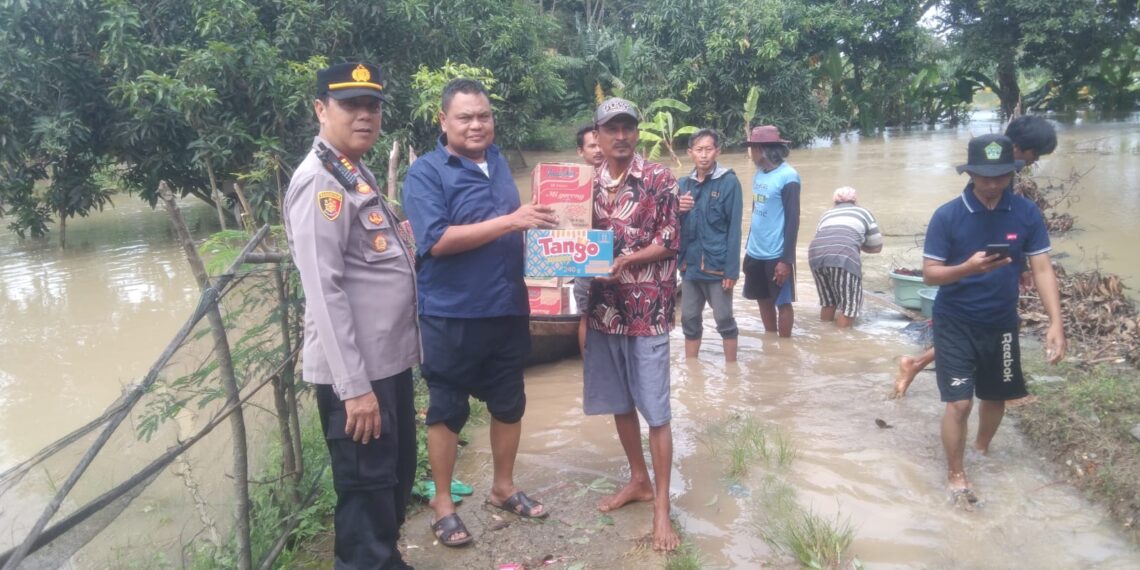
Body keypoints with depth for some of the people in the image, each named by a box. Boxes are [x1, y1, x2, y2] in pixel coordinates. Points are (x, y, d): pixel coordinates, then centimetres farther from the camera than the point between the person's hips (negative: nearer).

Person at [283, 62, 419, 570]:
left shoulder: (357, 173, 14)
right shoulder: (320, 182, -15)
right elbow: (323, 291, -22)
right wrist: (354, 385, -23)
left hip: (389, 358, 10)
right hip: (356, 370, -9)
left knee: (397, 476, 21)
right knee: (366, 487, 3)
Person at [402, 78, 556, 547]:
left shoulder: (498, 161, 10)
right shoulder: (425, 173, -11)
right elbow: (436, 241, -23)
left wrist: (534, 223, 3)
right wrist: (510, 221, -26)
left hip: (508, 309, 6)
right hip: (452, 316, -6)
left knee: (509, 403, 16)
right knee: (447, 410, 7)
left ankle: (503, 487, 34)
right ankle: (443, 504, 22)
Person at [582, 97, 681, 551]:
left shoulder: (660, 179, -5)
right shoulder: (588, 183, 8)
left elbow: (670, 242, -6)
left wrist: (625, 260, -20)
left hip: (647, 308, -5)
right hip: (603, 306, 5)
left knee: (655, 409, 0)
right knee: (619, 402, 14)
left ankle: (662, 506, 9)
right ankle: (638, 481, 32)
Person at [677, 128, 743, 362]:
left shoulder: (729, 182, -7)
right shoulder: (682, 184, 8)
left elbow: (734, 229, -10)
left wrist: (732, 269, -14)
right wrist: (677, 210, -12)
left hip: (717, 265, -5)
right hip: (689, 264, 5)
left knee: (724, 319, 4)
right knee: (690, 320, 12)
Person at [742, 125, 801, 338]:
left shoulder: (788, 177, -14)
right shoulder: (759, 174, 8)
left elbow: (793, 220, -15)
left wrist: (786, 259, -17)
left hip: (777, 255, -7)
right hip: (756, 253, 7)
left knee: (782, 302, 5)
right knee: (763, 300, 16)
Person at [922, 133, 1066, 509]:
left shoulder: (1027, 214, -7)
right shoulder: (947, 216, -15)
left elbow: (1042, 269, -7)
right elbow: (929, 274, -13)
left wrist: (1055, 322, -18)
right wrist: (967, 268, -33)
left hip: (1001, 323, 4)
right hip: (955, 323, -3)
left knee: (996, 396, 20)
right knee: (959, 403, -6)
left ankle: (982, 451, 48)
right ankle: (956, 475, 14)